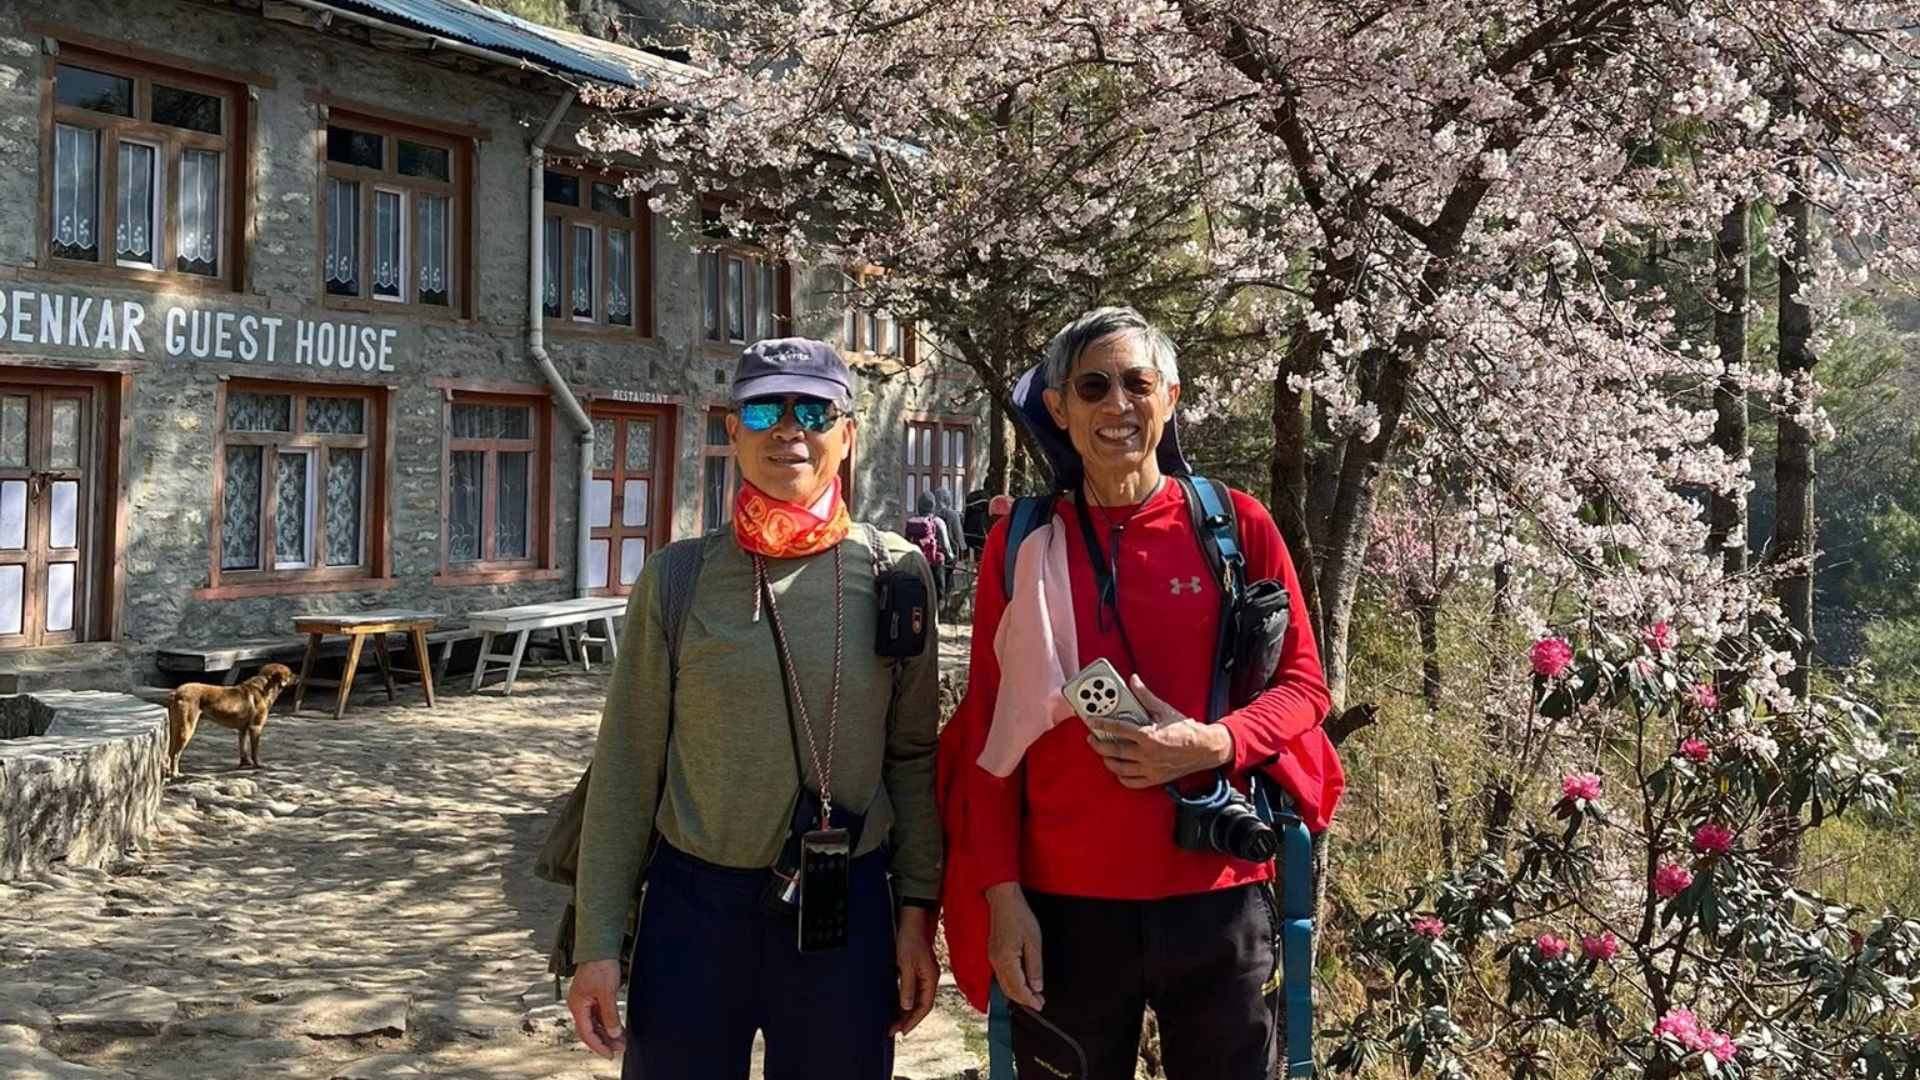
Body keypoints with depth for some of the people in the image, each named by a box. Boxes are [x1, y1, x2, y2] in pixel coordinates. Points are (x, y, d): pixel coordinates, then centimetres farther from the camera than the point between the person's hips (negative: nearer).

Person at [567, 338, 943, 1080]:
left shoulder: (895, 573, -2)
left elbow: (912, 754, 4)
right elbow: (627, 767, -1)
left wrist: (918, 908, 0)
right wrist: (597, 941, -2)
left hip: (848, 910, 1)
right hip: (692, 908, 0)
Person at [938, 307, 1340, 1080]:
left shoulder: (1237, 526, 1)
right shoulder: (1022, 545, 2)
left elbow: (1303, 687, 4)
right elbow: (990, 733, 2)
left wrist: (1214, 743, -15)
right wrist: (1001, 893, -4)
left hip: (1218, 895, 0)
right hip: (1065, 903, 0)